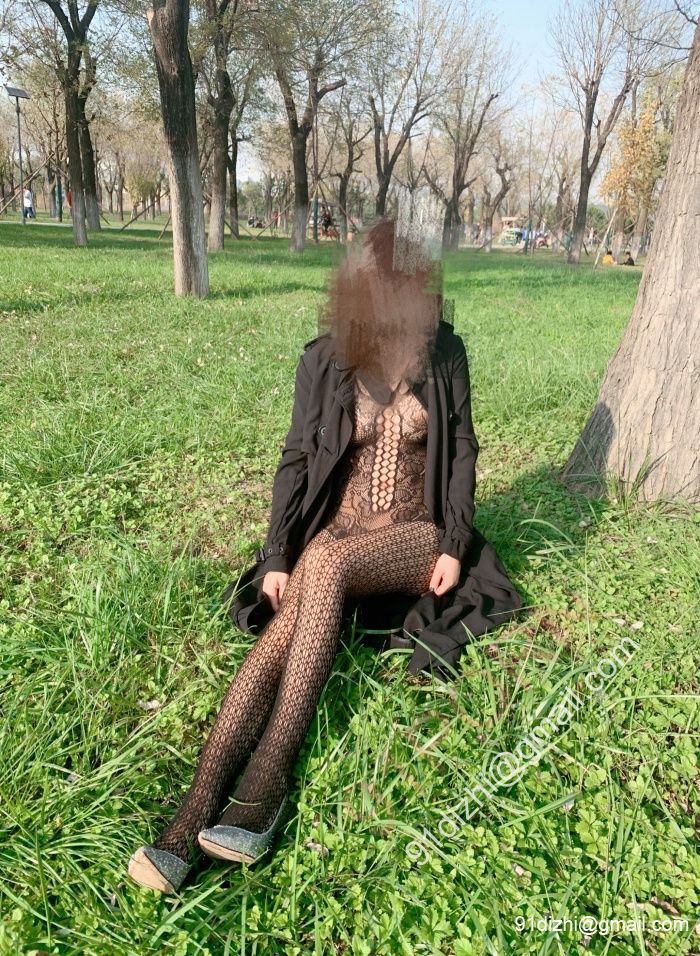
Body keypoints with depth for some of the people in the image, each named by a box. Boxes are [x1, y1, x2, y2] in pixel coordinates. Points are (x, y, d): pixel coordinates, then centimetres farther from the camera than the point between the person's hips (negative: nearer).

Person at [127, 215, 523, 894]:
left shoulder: (444, 354, -3)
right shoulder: (323, 361, -3)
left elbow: (462, 451, 3)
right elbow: (296, 459, -1)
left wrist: (454, 545, -6)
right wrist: (276, 557, -10)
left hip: (415, 536, -1)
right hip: (339, 531, 2)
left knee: (325, 566, -35)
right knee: (283, 631, -29)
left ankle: (268, 782, -35)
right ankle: (194, 812, -36)